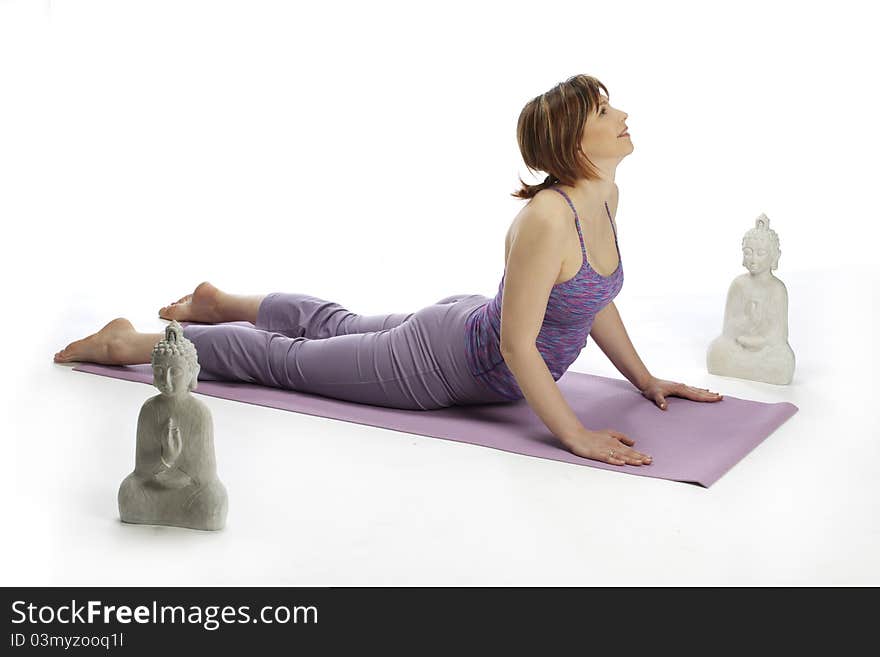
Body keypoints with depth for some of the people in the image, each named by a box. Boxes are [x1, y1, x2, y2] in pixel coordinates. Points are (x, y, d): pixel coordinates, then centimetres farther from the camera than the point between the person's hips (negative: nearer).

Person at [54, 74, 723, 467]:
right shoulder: (547, 219, -36)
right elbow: (517, 343, -34)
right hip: (444, 362, -8)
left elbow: (596, 300, 7)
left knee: (338, 325, 31)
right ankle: (129, 342, 25)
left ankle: (220, 302, 53)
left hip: (467, 326, 8)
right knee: (285, 357, 8)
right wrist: (575, 436, -32)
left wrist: (645, 379, 6)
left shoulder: (606, 196, -6)